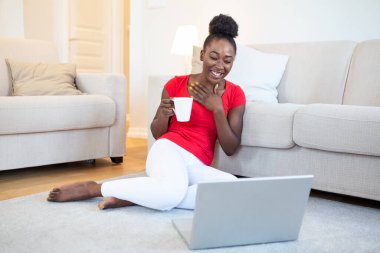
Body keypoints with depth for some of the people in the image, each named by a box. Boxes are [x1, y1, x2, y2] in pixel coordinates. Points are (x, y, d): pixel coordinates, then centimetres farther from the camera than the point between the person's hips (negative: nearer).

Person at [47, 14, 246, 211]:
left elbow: (230, 149, 3)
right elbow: (156, 134, 11)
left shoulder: (235, 94, 6)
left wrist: (217, 108, -8)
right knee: (173, 190, -40)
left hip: (198, 166, 3)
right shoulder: (176, 84, 3)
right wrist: (163, 116, -12)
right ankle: (92, 188, -18)